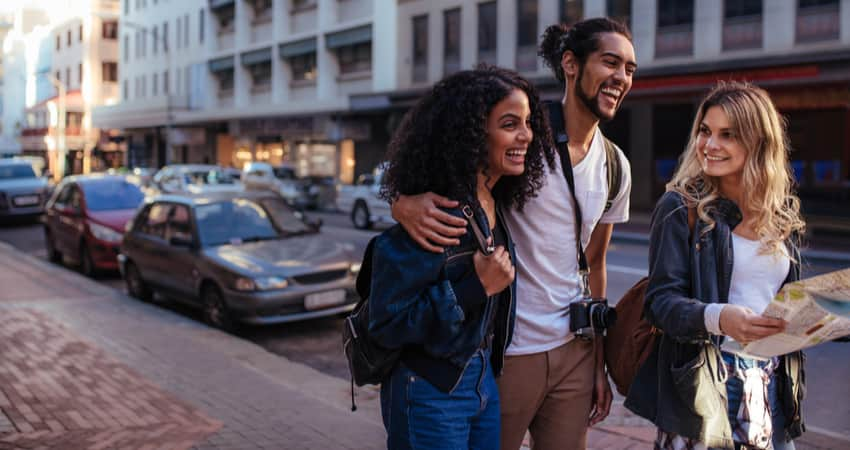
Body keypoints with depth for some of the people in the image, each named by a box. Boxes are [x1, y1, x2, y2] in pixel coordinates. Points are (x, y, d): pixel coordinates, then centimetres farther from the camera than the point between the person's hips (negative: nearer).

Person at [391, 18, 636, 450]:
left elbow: (593, 264, 12)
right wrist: (404, 201, -36)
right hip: (506, 350, -5)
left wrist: (599, 363, 12)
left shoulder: (615, 167, 6)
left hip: (575, 350, 5)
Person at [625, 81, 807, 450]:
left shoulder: (783, 216, 8)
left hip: (772, 387, 5)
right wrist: (718, 317, -30)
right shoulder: (681, 208, -7)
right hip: (703, 382, -5)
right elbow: (661, 300, -13)